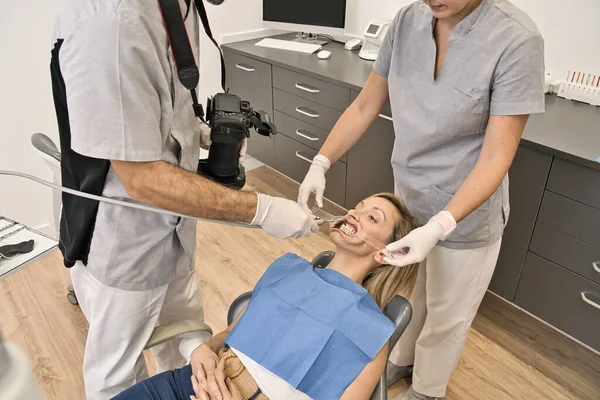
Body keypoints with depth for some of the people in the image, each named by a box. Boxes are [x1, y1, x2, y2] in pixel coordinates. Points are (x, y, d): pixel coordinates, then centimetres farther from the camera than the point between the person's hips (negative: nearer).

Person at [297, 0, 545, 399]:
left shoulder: (516, 40, -23)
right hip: (408, 200, 4)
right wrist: (321, 164, -13)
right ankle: (400, 361, 56)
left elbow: (496, 157, -23)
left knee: (445, 316, 19)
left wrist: (438, 228, -32)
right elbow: (364, 107, -2)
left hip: (464, 213, -4)